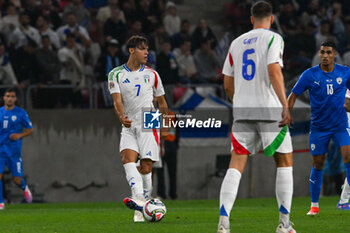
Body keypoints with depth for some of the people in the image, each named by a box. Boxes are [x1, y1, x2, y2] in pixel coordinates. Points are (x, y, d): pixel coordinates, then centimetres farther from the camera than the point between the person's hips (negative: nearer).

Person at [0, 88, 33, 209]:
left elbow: (30, 130, 4)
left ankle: (24, 188, 36)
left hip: (14, 151, -2)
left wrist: (20, 135, -14)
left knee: (17, 180, 0)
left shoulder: (21, 113, -2)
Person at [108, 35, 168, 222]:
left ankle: (141, 209, -1)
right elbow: (117, 100, -8)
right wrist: (122, 117, -28)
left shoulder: (151, 74, 9)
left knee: (146, 167, -9)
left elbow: (161, 102, 18)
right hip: (129, 126, 0)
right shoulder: (116, 74, 5)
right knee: (127, 158, -24)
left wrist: (166, 127, 15)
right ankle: (138, 198, -40)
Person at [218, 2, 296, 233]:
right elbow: (274, 72, -17)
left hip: (242, 110, 4)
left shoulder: (237, 43, 15)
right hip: (269, 109, -4)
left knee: (236, 164, 0)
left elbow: (228, 84, 17)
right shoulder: (273, 38, -2)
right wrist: (285, 106, -20)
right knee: (285, 162, 9)